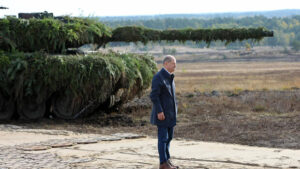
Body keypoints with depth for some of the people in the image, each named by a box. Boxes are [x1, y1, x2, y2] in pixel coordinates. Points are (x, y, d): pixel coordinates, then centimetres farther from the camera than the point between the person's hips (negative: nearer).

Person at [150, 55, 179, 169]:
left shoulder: (170, 77, 13)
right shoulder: (158, 77, -15)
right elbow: (154, 95, -19)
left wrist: (174, 110, 18)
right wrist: (159, 111, -22)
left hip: (170, 113, 9)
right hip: (162, 113, -9)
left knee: (169, 136, 12)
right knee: (163, 137, -5)